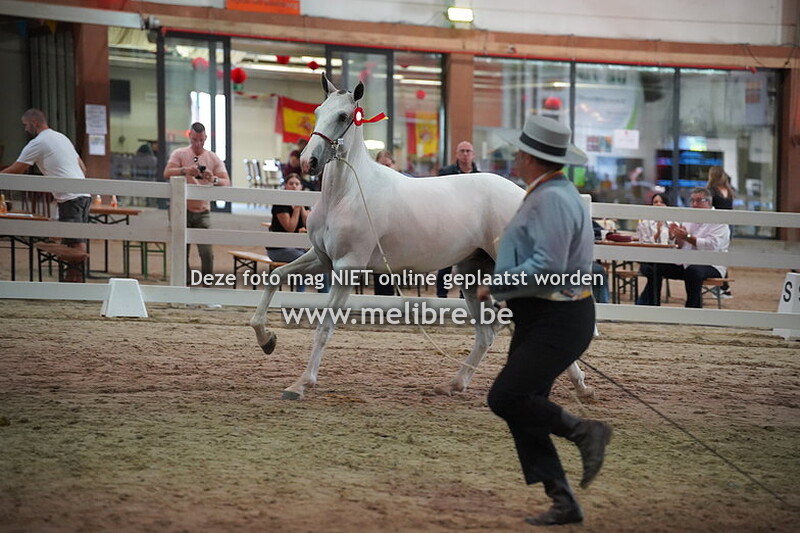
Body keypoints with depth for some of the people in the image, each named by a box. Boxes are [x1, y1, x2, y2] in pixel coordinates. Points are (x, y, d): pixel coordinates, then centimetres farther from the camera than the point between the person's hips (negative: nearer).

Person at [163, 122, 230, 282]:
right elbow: (167, 173, -13)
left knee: (207, 254, -8)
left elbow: (227, 183, -4)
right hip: (182, 210, -1)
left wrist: (214, 179, -28)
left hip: (202, 211, 1)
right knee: (181, 254, 3)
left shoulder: (214, 158, 6)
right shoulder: (180, 154, 2)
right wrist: (184, 170, -32)